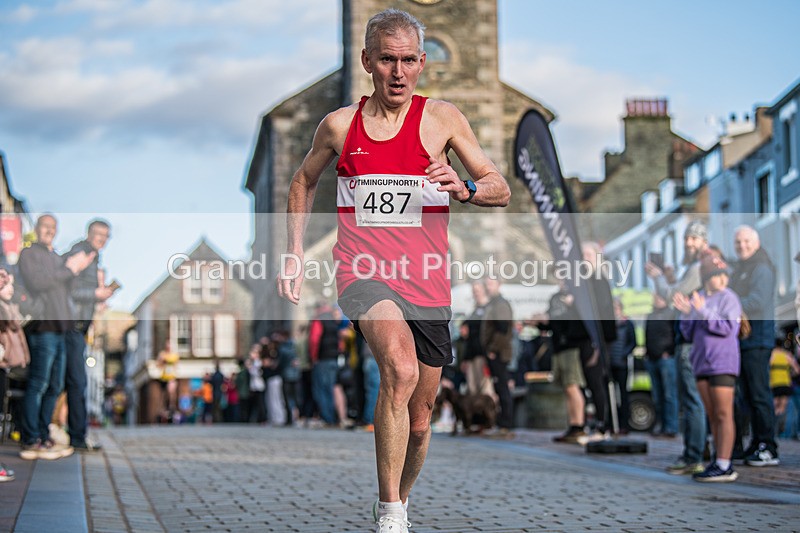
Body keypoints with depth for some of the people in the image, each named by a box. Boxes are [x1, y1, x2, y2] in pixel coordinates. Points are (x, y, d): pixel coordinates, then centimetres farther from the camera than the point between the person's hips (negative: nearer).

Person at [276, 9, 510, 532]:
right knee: (401, 369, -31)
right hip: (364, 274, -1)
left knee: (419, 421, 10)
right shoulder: (339, 125, 6)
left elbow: (501, 189, 1)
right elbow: (304, 181, 23)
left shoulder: (441, 117, 2)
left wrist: (465, 189, -21)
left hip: (426, 283, 2)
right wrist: (295, 255, 16)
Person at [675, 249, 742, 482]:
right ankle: (720, 463, 14)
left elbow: (727, 328, -16)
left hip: (723, 363, -7)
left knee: (723, 415, -7)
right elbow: (689, 334, 12)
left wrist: (703, 311, -21)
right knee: (712, 416, 9)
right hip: (702, 364, 7)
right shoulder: (697, 298, 12)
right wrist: (686, 313, -5)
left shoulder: (729, 298, -4)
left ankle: (724, 467, -9)